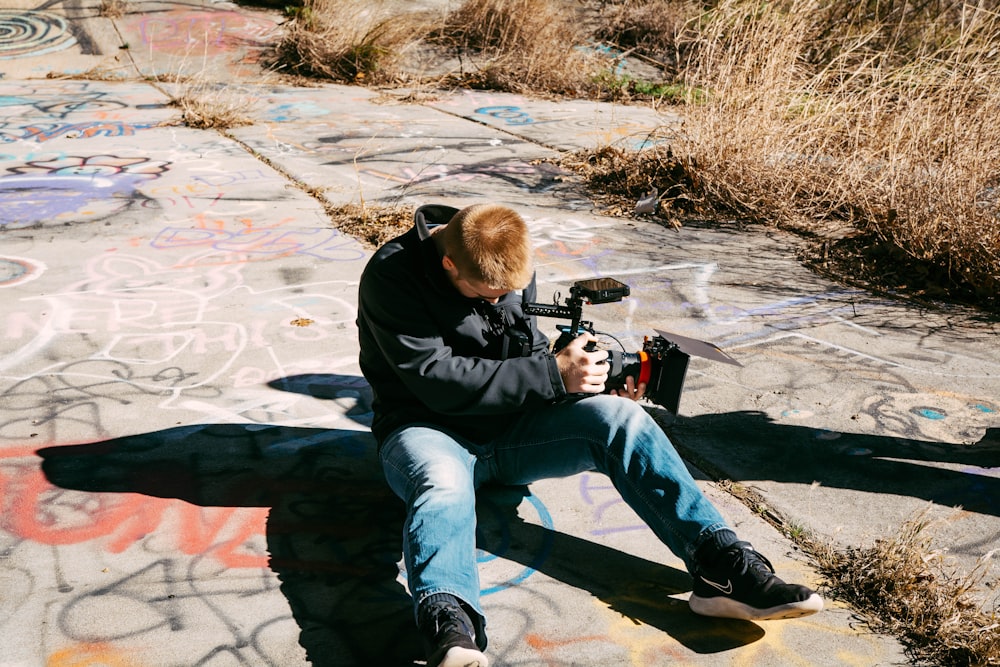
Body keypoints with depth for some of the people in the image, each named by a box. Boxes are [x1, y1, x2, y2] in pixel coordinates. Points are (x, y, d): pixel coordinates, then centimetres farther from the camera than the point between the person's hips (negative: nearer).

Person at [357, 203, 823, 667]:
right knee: (443, 485, -40)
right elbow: (437, 379, -22)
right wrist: (553, 375, -23)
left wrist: (598, 381, -5)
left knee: (620, 417, -19)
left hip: (509, 424, 5)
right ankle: (450, 629, -65)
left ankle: (719, 563, -28)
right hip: (427, 426, -4)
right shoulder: (392, 275, -16)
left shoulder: (510, 269, 2)